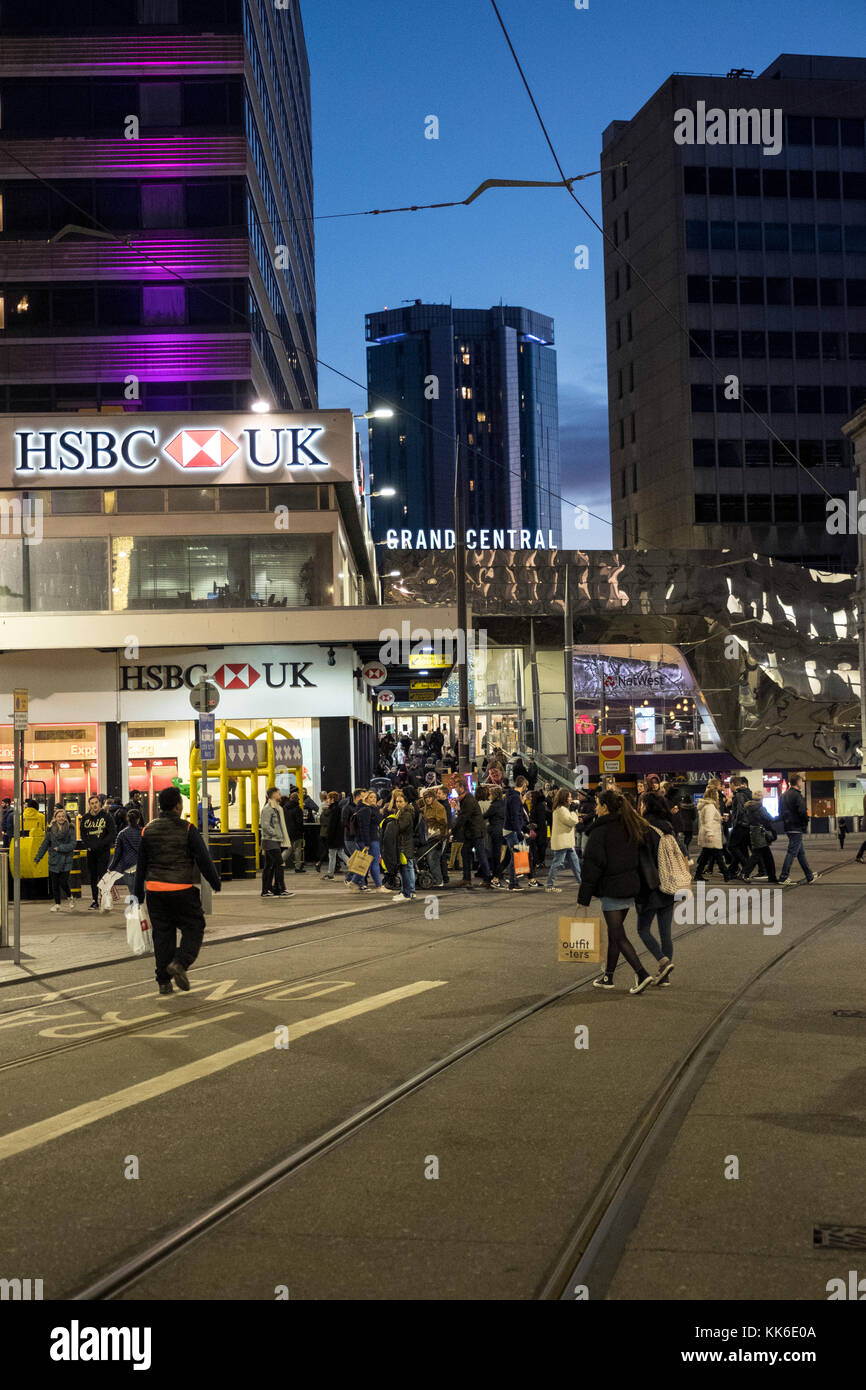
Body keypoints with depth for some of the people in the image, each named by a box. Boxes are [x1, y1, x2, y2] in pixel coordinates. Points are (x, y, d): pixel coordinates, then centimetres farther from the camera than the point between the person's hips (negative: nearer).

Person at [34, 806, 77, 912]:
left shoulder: (70, 828, -2)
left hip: (66, 860, -2)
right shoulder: (50, 829, 4)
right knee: (54, 883, 3)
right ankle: (57, 904, 18)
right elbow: (45, 844, 10)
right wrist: (37, 858, 9)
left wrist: (60, 848, -13)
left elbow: (72, 844, -7)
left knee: (63, 882, -8)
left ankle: (70, 897, 20)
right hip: (54, 860, 2)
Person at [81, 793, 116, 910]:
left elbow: (112, 833, -6)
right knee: (92, 877, 7)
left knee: (102, 875, -10)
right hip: (91, 852, 4)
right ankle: (95, 901, 14)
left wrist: (99, 844, -14)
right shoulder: (85, 818, 8)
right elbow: (83, 834, 14)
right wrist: (88, 845, -3)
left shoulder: (106, 816, -4)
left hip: (103, 851, -4)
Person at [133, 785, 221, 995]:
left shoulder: (148, 830, 6)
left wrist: (138, 894, 17)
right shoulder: (187, 829, -7)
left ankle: (164, 981, 9)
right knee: (193, 928, 8)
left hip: (155, 890, 4)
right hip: (182, 889, -4)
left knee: (162, 934, 10)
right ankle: (180, 962, -15)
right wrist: (216, 882, 6)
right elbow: (203, 859, -7)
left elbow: (141, 865, 10)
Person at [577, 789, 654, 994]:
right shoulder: (631, 827, 9)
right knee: (614, 933, 17)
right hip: (631, 887, 7)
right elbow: (639, 858, 10)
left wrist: (584, 898, -10)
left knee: (618, 936, -2)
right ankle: (608, 976, 24)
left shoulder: (600, 831, -12)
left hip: (611, 889, -7)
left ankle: (642, 974, -12)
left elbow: (592, 865, -13)